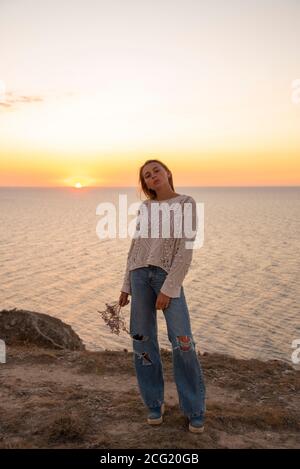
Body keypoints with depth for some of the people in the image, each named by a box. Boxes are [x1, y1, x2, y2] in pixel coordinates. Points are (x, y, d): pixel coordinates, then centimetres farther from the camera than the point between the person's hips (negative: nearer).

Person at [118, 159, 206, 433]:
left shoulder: (187, 204, -1)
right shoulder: (144, 208, 13)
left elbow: (186, 249, -9)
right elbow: (135, 247, 14)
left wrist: (169, 288, -15)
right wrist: (127, 285, 11)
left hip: (168, 275, -4)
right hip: (140, 273, 4)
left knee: (182, 341, -10)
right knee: (143, 339, 3)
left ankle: (194, 410, 8)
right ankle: (155, 403, 20)